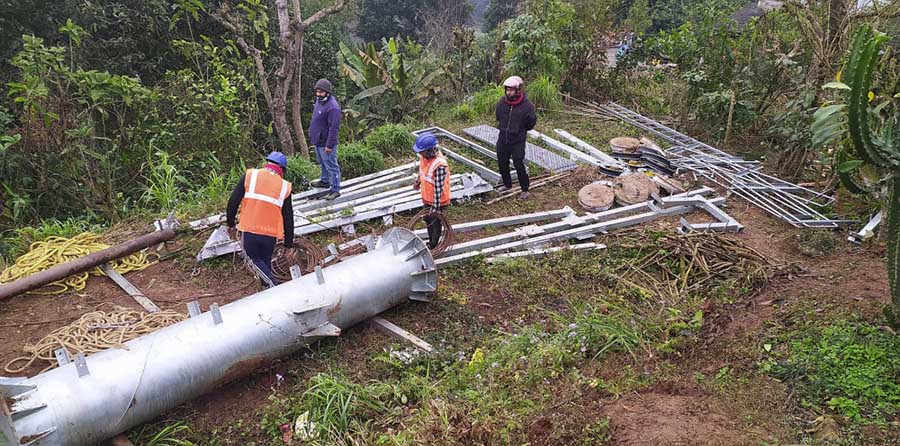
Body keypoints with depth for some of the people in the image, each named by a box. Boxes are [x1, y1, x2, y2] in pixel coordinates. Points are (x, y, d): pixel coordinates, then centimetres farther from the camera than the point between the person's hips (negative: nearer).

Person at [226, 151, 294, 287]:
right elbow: (288, 219, 7)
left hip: (249, 231, -1)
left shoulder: (250, 176, 1)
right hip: (270, 235, 1)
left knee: (255, 259, 17)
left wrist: (231, 225, 13)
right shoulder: (285, 187, 4)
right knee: (266, 261, 23)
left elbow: (233, 201, -1)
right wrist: (288, 244, 15)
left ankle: (273, 285, -3)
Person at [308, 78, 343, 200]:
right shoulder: (319, 100, 6)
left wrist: (329, 145, -25)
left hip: (326, 143, -10)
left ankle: (335, 190, 6)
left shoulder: (332, 107, -26)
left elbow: (334, 127, -26)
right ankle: (325, 181, 45)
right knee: (322, 163, 26)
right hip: (318, 140, 10)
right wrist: (313, 135, 22)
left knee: (331, 166, -2)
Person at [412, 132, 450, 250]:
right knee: (428, 219, 26)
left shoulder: (439, 165, -37)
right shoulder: (424, 156, -13)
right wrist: (418, 181, 25)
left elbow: (438, 189, -31)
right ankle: (430, 241, 50)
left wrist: (435, 208, -25)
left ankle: (434, 246, 39)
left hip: (438, 200, -7)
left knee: (435, 222, 16)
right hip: (426, 197, 7)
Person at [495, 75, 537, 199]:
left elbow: (530, 125, -2)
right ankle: (507, 184, 39)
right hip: (502, 140, 5)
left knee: (519, 166, -3)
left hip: (518, 142, -5)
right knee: (502, 164, 16)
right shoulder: (502, 103, -3)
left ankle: (525, 190, 16)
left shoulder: (527, 105, -15)